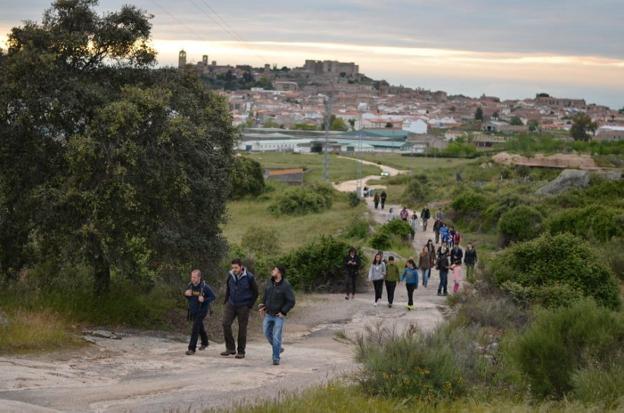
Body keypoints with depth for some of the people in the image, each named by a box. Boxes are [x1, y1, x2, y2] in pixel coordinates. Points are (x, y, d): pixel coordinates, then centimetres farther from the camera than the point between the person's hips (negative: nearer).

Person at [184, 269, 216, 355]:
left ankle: (192, 349, -14)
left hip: (201, 310, -6)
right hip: (192, 310, 6)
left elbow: (213, 297, -13)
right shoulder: (190, 285, -5)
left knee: (195, 328, -15)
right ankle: (204, 343, 45)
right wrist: (186, 294, -14)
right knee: (200, 327, 23)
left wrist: (204, 299, -28)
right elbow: (186, 296, 11)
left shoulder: (204, 287, -20)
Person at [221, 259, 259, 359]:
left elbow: (255, 292, -2)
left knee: (242, 328, 2)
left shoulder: (249, 277, -12)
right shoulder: (230, 275, -1)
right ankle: (230, 348, 1)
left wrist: (250, 305, -4)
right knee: (226, 324, -10)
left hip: (243, 306, -3)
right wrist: (226, 301, 11)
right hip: (231, 305, 3)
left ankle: (241, 352, 11)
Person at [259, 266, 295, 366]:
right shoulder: (270, 282, 2)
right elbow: (265, 295, 17)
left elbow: (291, 301, -16)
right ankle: (278, 348, 35)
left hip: (279, 316, -6)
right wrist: (262, 307, 9)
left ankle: (276, 358, 3)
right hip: (268, 314, 6)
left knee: (276, 337, -6)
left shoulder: (286, 285, -18)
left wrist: (283, 312, -18)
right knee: (267, 333, 13)